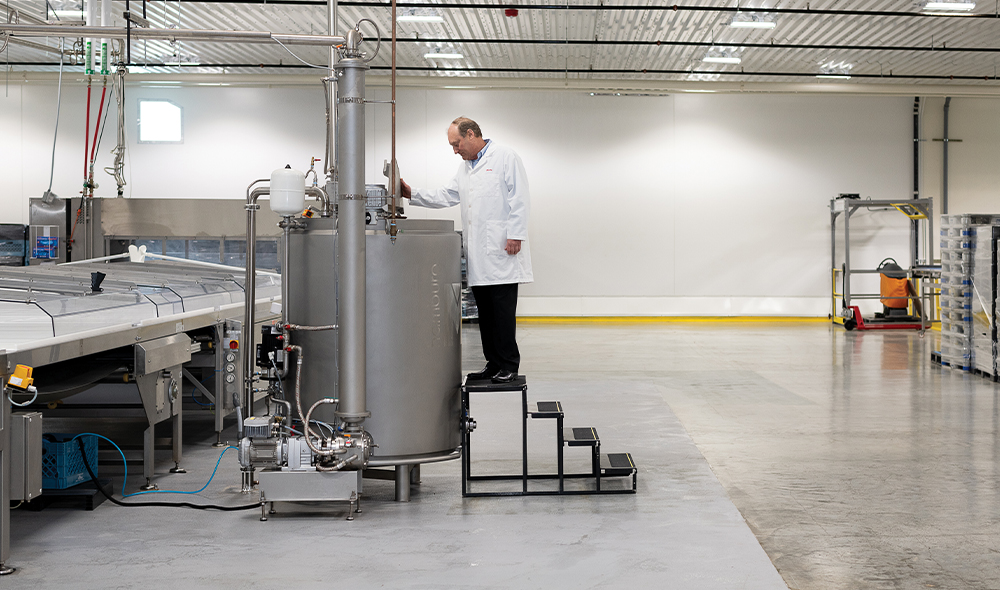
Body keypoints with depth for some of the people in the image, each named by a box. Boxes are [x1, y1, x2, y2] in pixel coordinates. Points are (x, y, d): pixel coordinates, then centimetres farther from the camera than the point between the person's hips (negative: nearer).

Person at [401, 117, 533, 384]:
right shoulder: (465, 168, 22)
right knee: (485, 312, 7)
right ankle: (493, 363, 13)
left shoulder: (505, 157, -2)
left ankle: (509, 366, -2)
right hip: (478, 256, 8)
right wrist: (413, 194, 7)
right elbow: (445, 197, 19)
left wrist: (515, 235, -15)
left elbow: (518, 199, -8)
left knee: (503, 311, -7)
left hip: (502, 251, -7)